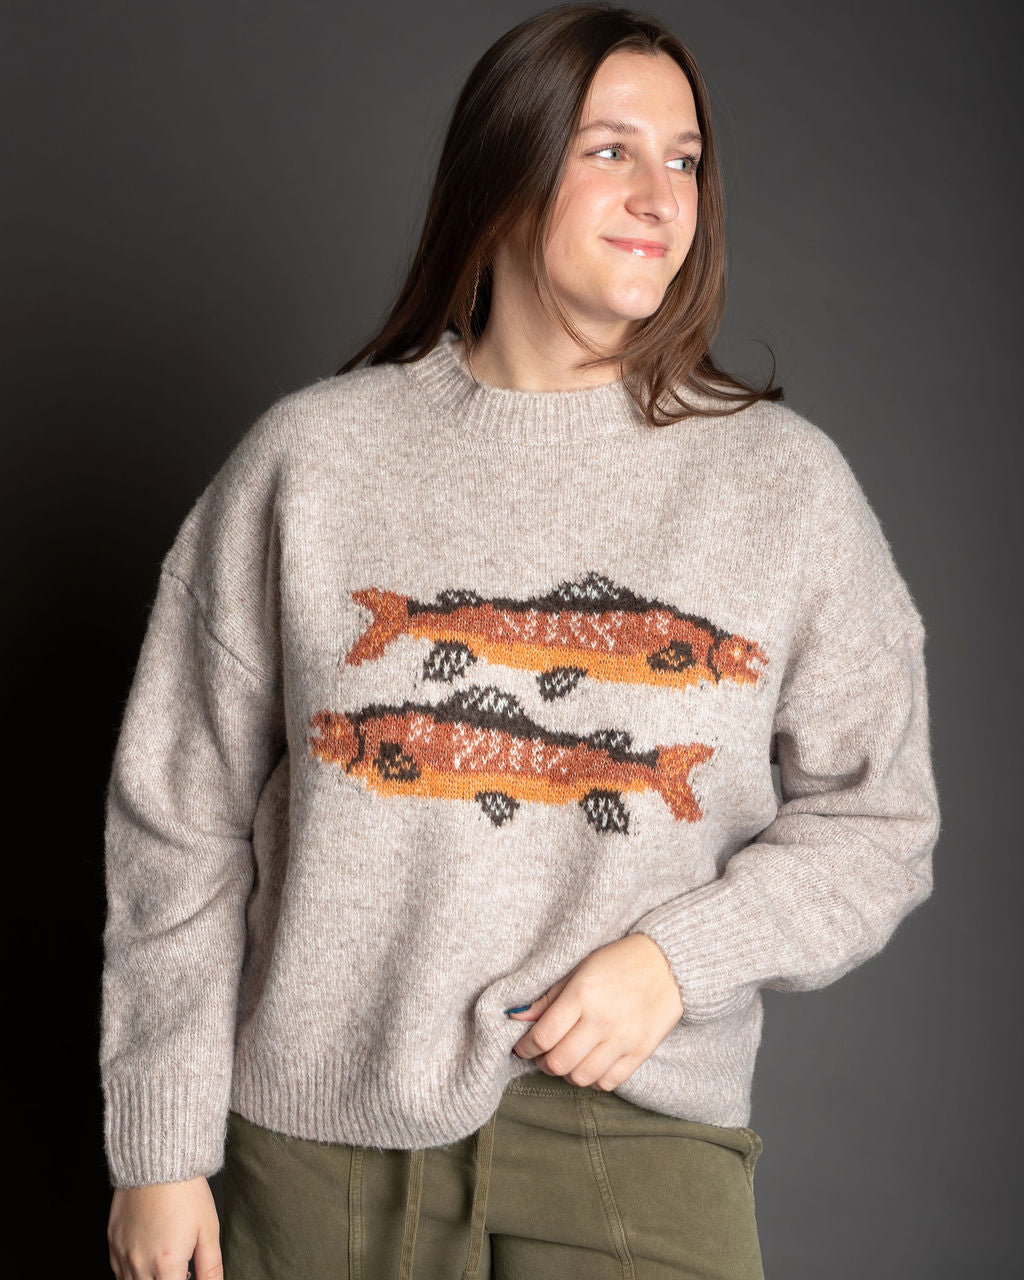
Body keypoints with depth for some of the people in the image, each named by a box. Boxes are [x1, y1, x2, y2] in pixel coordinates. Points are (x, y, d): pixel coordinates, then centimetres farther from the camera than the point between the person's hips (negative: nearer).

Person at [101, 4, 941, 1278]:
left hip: (641, 1125, 0)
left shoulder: (786, 481, 0)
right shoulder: (311, 455, -1)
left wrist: (680, 957, -12)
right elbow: (181, 820, 1)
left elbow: (873, 820, 5)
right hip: (327, 1125, 1)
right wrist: (162, 1149, 1)